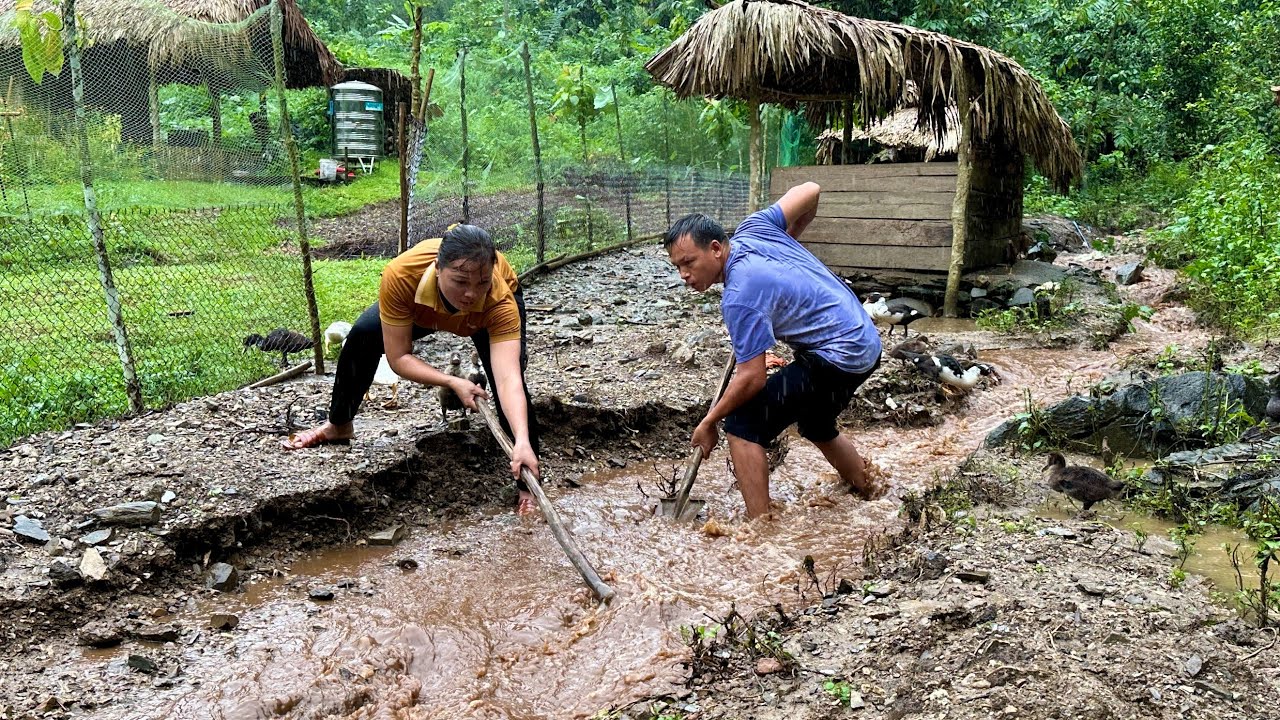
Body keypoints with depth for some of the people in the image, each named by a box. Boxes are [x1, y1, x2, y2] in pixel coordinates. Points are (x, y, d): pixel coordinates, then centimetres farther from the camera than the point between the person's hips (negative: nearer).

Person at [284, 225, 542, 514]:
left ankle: (527, 485, -14)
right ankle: (338, 426, 18)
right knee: (362, 336, -10)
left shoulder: (501, 301, -46)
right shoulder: (400, 276, -43)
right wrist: (452, 382, -46)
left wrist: (523, 442, -68)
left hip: (489, 316, -2)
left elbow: (508, 379, -54)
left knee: (508, 371, -25)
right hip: (423, 305, 2)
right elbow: (399, 358, -34)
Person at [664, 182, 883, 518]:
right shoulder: (752, 228, -3)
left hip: (837, 358, -10)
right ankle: (869, 494, 50)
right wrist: (790, 238, 22)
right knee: (816, 425, 32)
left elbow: (752, 378, -23)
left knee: (743, 426, -10)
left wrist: (708, 423, -10)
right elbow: (810, 191, 6)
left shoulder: (740, 297, -24)